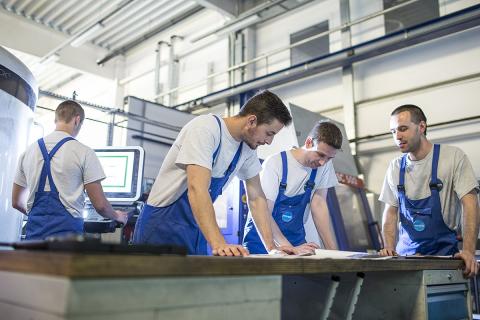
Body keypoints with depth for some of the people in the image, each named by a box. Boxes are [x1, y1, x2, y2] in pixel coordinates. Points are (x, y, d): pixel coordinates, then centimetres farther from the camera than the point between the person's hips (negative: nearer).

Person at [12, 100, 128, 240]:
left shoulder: (28, 152, 8)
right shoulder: (83, 152, -7)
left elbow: (16, 202, 17)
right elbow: (100, 205, -7)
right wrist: (117, 216, 13)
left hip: (33, 234, 5)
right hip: (67, 232, -5)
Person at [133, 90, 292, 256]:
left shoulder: (248, 147, 0)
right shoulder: (205, 129, -22)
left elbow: (256, 197, 5)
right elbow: (197, 189, -34)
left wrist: (271, 247, -5)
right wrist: (219, 244, -44)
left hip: (196, 230, 7)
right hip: (163, 226, -7)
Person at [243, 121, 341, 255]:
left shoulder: (325, 164, -3)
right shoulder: (275, 163, -16)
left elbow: (319, 205, -2)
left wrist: (333, 250, -10)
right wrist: (289, 248, -29)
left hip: (296, 240, 4)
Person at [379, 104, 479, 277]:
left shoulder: (453, 157, -6)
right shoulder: (395, 167, 5)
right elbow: (391, 211, 8)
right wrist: (389, 248, -6)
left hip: (443, 253, -3)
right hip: (405, 253, 3)